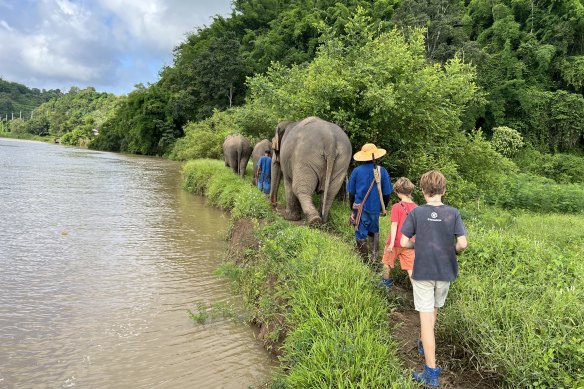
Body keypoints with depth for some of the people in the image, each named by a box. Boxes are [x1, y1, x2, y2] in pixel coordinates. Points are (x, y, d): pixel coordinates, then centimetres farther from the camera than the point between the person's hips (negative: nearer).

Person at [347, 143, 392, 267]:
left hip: (360, 208, -1)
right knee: (374, 231, 22)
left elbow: (351, 192, 3)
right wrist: (384, 208, 15)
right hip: (375, 208, 1)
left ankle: (365, 261, 14)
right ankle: (374, 257, 11)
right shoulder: (382, 171, -5)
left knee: (361, 235, 8)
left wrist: (352, 207, 16)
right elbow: (386, 193, 0)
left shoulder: (356, 171, -5)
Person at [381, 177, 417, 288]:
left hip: (396, 242, -3)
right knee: (410, 267, 6)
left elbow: (394, 225, -18)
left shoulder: (396, 207, -16)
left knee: (387, 262, 21)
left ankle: (387, 282, 39)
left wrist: (391, 243, -17)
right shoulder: (416, 207, -1)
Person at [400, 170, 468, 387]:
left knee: (425, 317, 0)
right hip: (445, 272, 3)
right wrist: (453, 251, 12)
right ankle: (424, 345, 47)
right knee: (434, 311, 24)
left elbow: (404, 243, -9)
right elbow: (462, 243, -10)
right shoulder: (453, 213, -5)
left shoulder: (416, 213, -9)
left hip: (423, 272, -3)